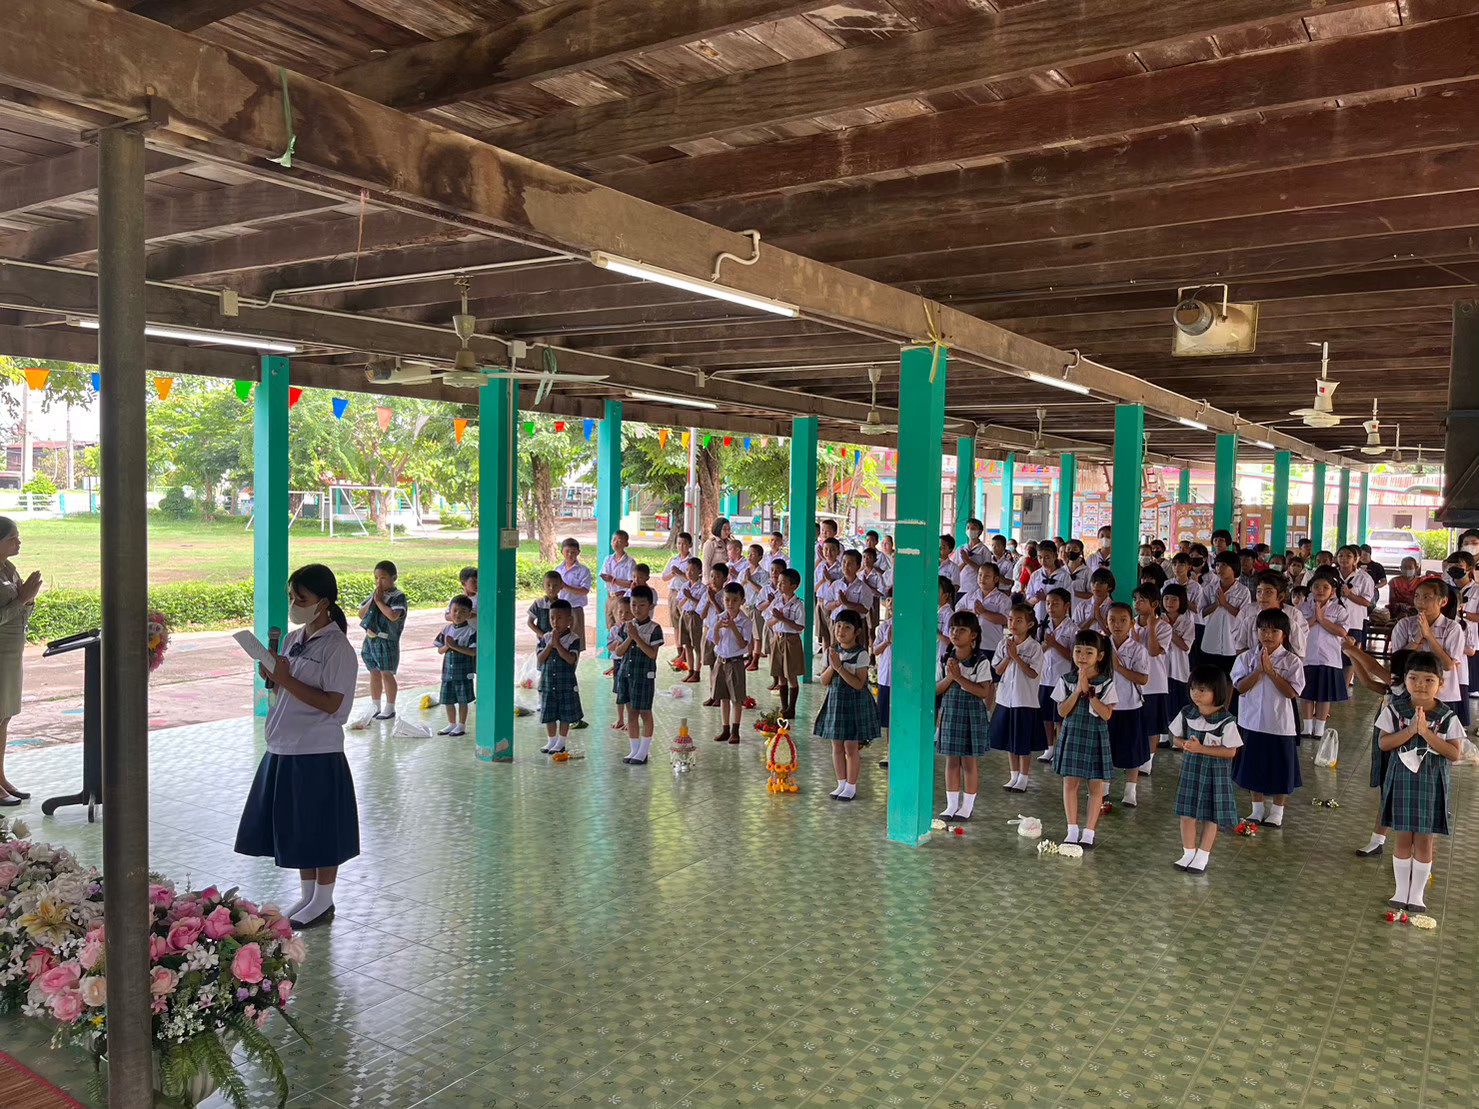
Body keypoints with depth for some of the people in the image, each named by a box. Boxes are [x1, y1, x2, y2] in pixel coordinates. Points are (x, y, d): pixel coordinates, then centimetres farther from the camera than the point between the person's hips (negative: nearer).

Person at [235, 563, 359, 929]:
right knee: (295, 827, 17)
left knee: (320, 829, 5)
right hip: (284, 750, 8)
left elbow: (331, 703, -20)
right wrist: (272, 676, -2)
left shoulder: (337, 647, -15)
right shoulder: (292, 640, 9)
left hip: (318, 754, -8)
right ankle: (306, 895, 32)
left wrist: (286, 679, -22)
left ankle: (323, 902, 20)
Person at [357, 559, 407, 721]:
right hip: (370, 639, 6)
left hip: (387, 640, -6)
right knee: (374, 673, 12)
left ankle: (390, 709, 10)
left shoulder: (398, 597, -10)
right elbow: (361, 614, 7)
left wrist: (379, 601, -17)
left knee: (386, 673, -1)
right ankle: (376, 708, 22)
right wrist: (372, 600, -7)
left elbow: (393, 615, -26)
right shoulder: (374, 595, 10)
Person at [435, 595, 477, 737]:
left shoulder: (470, 631, -9)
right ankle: (451, 724, 29)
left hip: (464, 672, -5)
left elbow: (473, 651, -18)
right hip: (448, 671, 5)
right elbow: (440, 650, 8)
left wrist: (455, 646, -21)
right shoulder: (447, 629, 6)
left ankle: (461, 725, 18)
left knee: (462, 700, 4)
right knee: (448, 700, 13)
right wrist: (447, 646, -14)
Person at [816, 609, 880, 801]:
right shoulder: (832, 651, 4)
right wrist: (832, 666, -15)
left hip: (854, 703, -5)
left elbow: (859, 684, -20)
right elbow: (824, 681, 3)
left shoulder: (861, 654, -13)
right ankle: (841, 784, 24)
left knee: (851, 747, 1)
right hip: (834, 700, 5)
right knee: (837, 746, 11)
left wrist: (840, 666, -23)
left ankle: (851, 786, 14)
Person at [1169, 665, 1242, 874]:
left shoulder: (1226, 721, -17)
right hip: (1191, 769, 4)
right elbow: (1178, 737, 7)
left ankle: (1202, 856, 22)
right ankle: (1188, 853, 24)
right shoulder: (1186, 713, -4)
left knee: (1211, 816, 9)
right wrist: (1187, 744, -16)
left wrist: (1201, 748, -23)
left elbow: (1231, 751, -16)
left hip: (1215, 772, -4)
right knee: (1187, 813, 9)